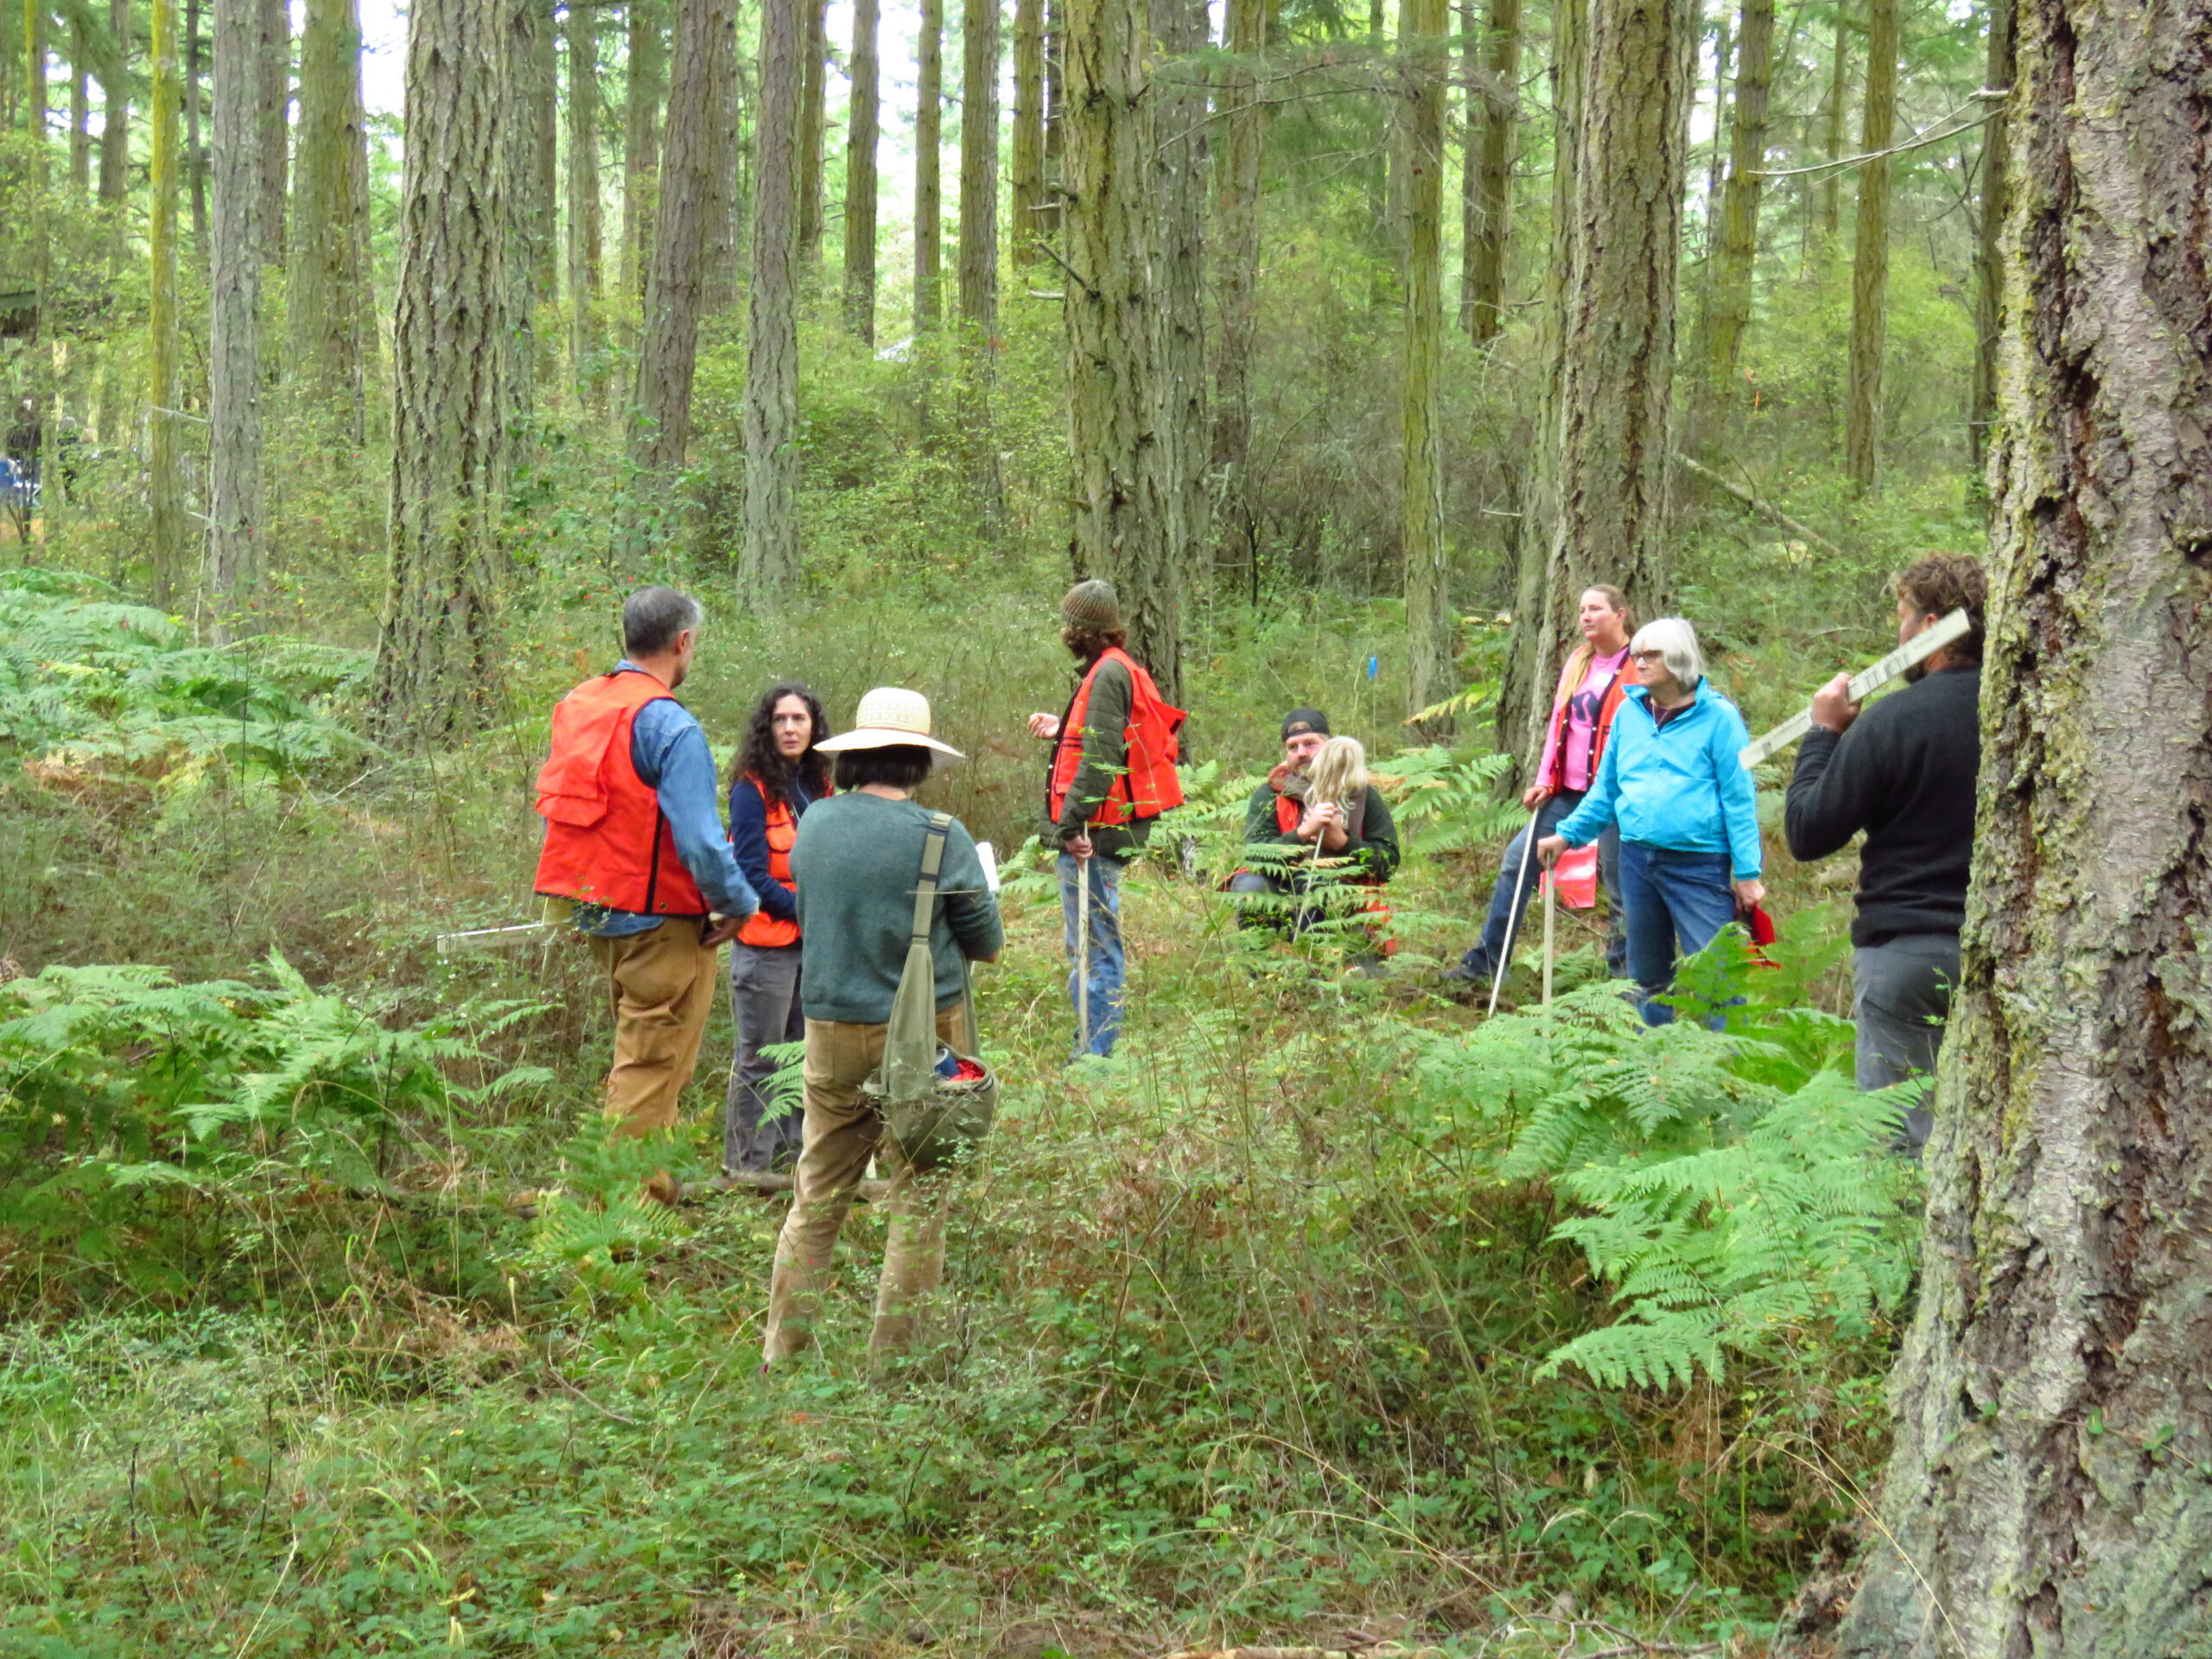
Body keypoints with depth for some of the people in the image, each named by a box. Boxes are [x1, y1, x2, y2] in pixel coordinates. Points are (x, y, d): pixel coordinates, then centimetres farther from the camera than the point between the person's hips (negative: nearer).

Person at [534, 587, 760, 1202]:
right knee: (651, 1070, 1)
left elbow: (555, 804, 14)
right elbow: (699, 841, -23)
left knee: (641, 1059, 22)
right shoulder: (671, 726, -19)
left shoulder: (577, 704, 6)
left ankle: (655, 1182, 32)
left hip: (593, 913, 8)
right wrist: (739, 904, -8)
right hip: (660, 920, -8)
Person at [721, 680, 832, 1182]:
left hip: (812, 938, 7)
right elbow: (751, 874, -15)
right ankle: (746, 1162, 9)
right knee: (760, 1056, 0)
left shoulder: (816, 786, 11)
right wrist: (805, 911, -18)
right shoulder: (752, 790, -11)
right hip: (767, 940, -7)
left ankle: (794, 1150, 26)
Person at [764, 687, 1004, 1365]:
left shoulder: (814, 823, 1)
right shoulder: (942, 838, -12)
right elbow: (987, 945, -2)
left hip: (830, 1029, 4)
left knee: (817, 1194, 14)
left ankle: (784, 1348, 17)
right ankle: (894, 1358, 8)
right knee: (918, 1202, 5)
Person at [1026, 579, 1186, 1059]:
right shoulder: (1116, 669, 16)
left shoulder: (1108, 673, -14)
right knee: (1089, 944, 17)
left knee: (1095, 947, -8)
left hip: (1094, 836, -11)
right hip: (1098, 833, 11)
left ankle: (1094, 1057, -5)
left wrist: (1073, 824, -23)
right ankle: (1093, 1048, 24)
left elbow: (1101, 756, -22)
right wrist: (1061, 731, 36)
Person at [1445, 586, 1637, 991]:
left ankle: (1621, 977, 14)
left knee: (1619, 887, 1)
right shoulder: (1577, 663, 14)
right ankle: (1484, 963, 10)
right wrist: (1544, 780, 7)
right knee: (1518, 859, 4)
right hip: (1569, 790, 7)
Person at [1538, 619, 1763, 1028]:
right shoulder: (1629, 712, 9)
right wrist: (1568, 834, 15)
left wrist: (1748, 872, -10)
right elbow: (1606, 788, 19)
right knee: (1647, 975, 15)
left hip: (1698, 866, -6)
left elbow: (1739, 799, -7)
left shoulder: (1717, 716, -6)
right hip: (1637, 859, 6)